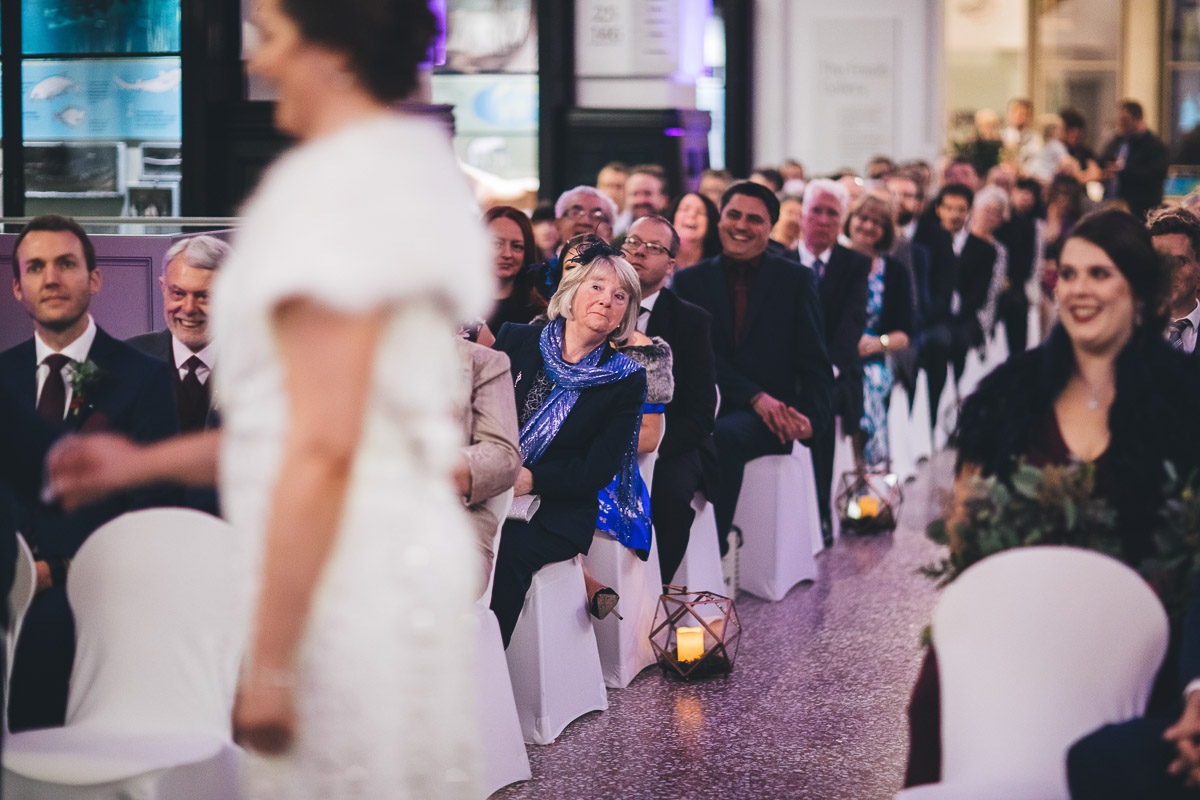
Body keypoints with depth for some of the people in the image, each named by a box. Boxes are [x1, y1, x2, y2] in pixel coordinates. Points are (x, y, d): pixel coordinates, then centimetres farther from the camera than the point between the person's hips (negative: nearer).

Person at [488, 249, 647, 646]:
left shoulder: (626, 380, 4)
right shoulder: (516, 341, 9)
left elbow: (599, 471, -3)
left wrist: (531, 479, -17)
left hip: (556, 511, -1)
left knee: (508, 549, -33)